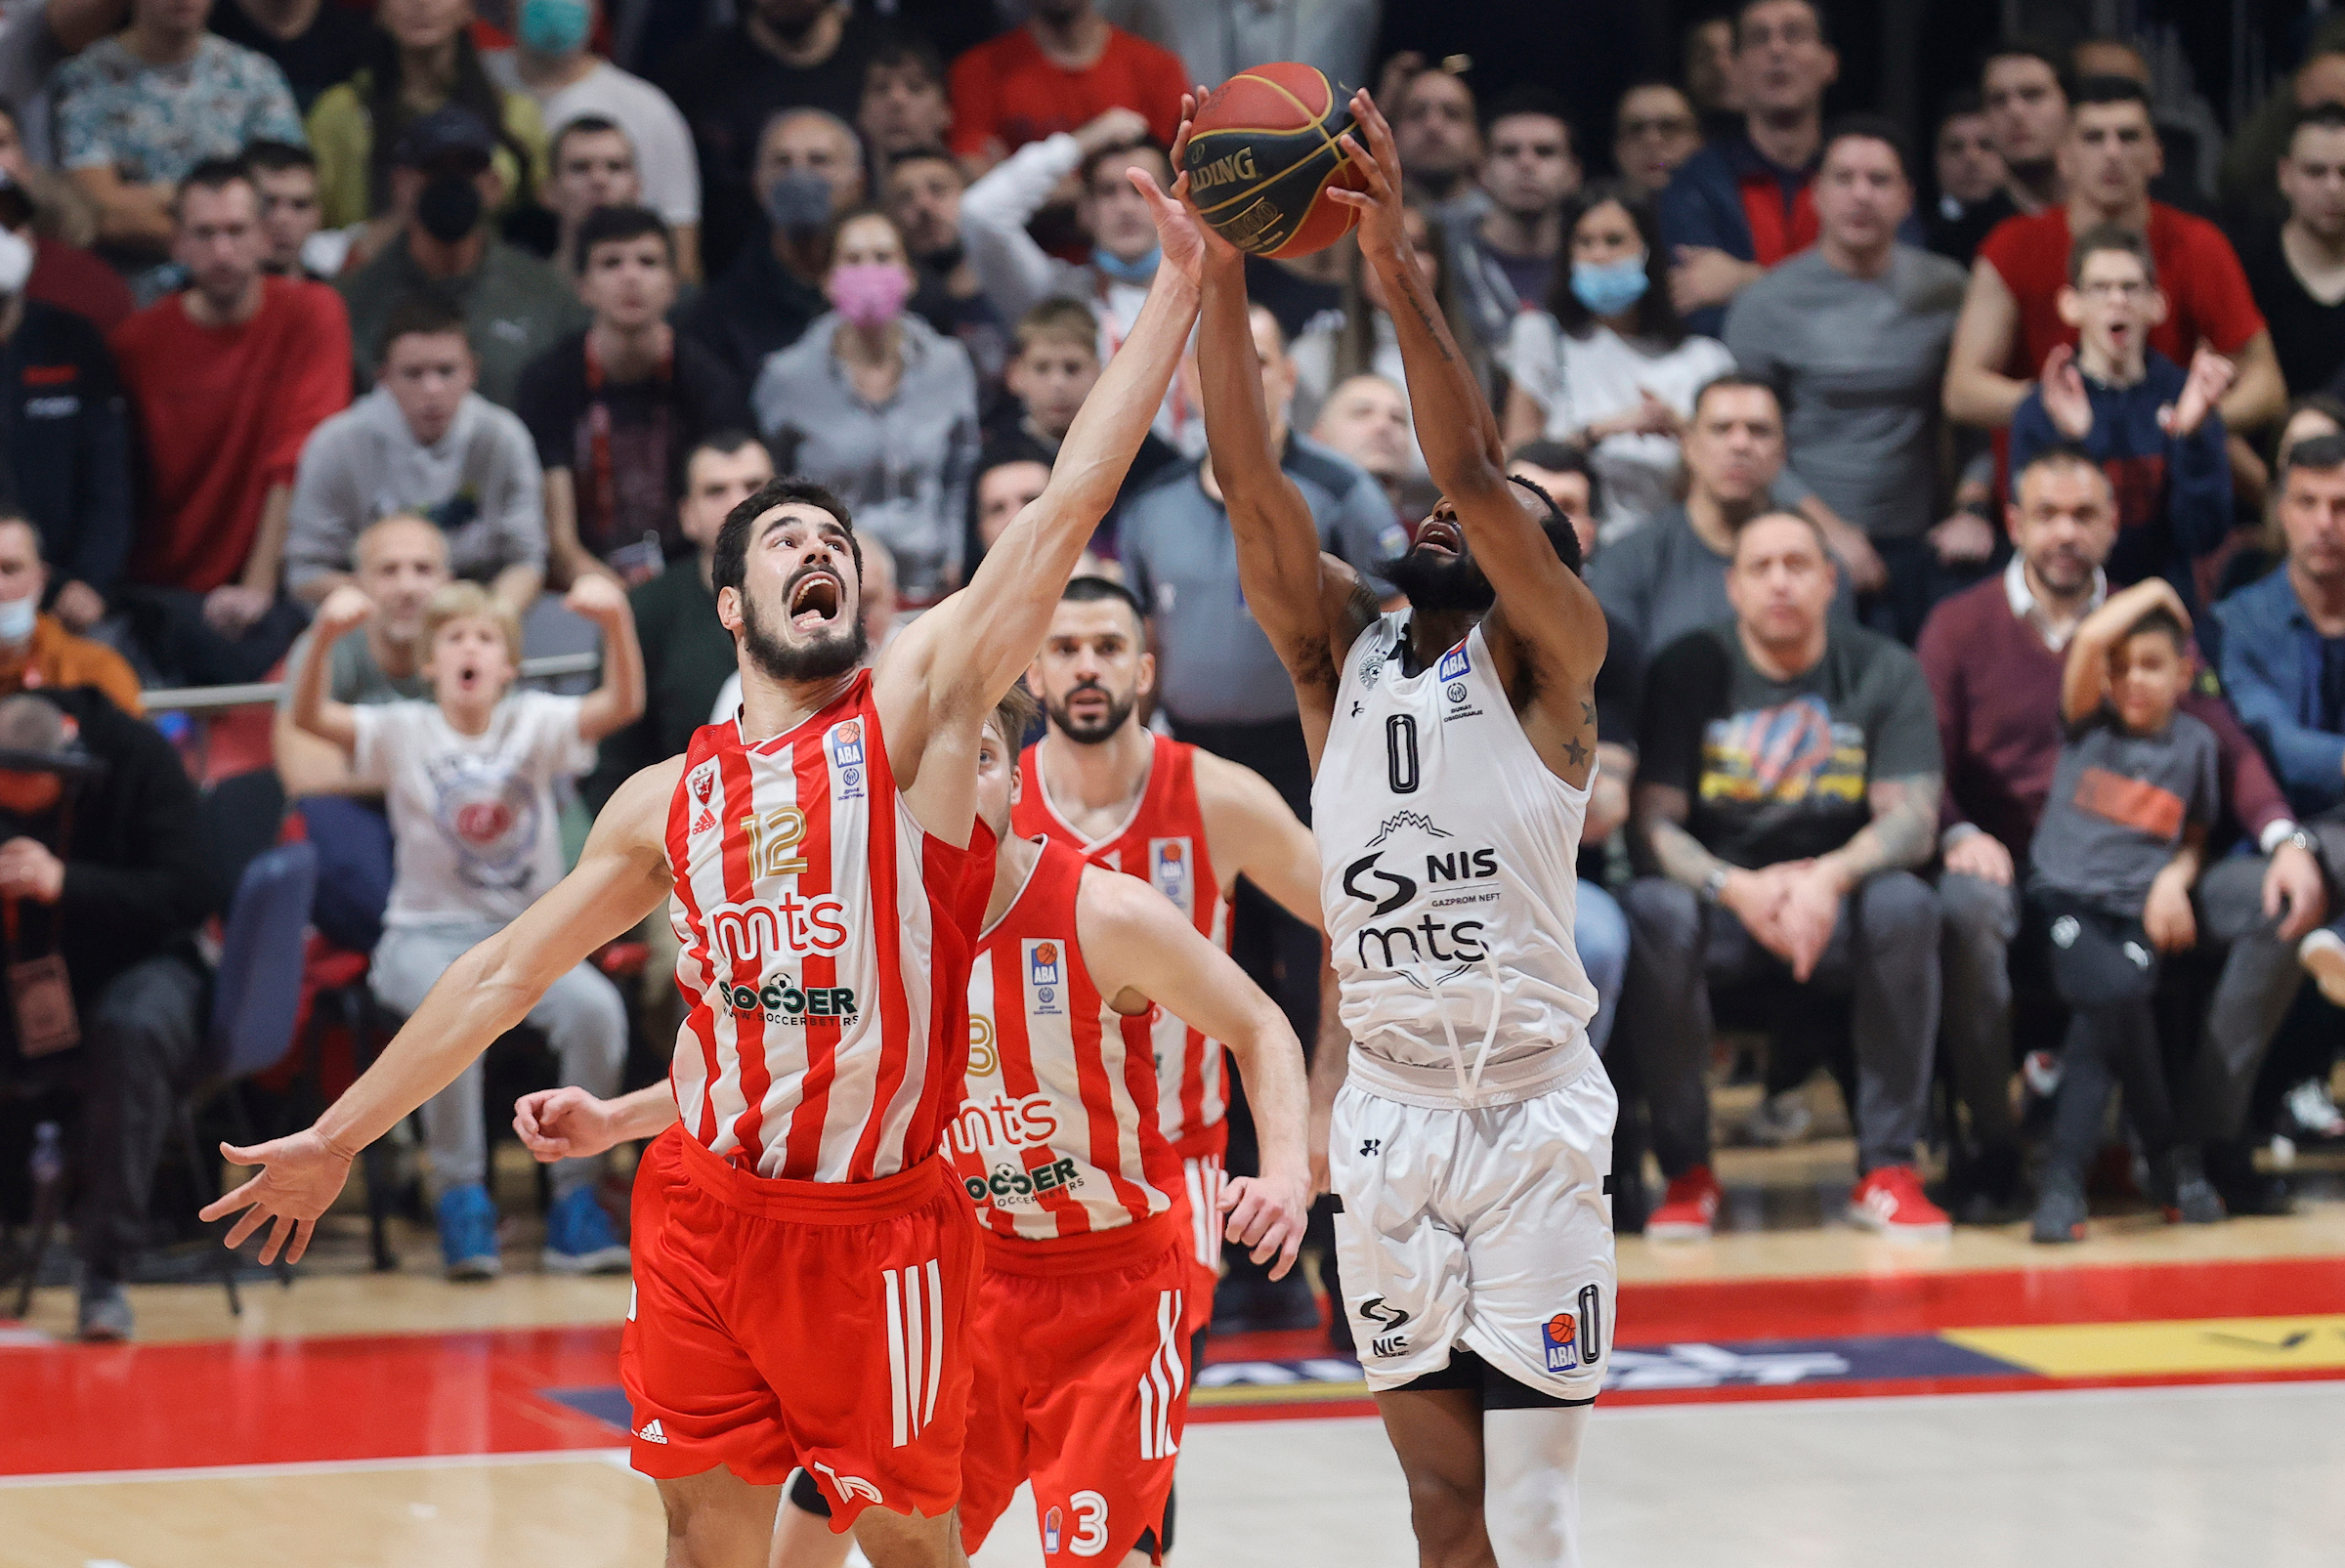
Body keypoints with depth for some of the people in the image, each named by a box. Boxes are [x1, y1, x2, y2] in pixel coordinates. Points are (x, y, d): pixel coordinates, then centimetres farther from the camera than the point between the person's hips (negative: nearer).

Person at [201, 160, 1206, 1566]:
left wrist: (1182, 280, -16)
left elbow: (1070, 505, -10)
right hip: (706, 1209, 4)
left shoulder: (919, 703, -2)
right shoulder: (667, 801, 10)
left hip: (880, 1222, -3)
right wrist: (340, 1136, 20)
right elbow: (508, 970, 18)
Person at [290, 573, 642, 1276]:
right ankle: (460, 1197, -21)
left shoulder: (535, 725, 3)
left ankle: (575, 1200, -15)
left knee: (596, 1006, -30)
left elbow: (622, 704, -14)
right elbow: (310, 716, -15)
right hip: (428, 935, -1)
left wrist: (616, 624, -33)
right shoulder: (404, 733, 1)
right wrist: (326, 636, -34)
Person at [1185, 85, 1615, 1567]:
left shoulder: (1546, 655, -1)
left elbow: (1475, 473, -16)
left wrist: (1397, 262, -20)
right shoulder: (1341, 652, 10)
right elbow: (1253, 483, -1)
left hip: (1534, 1110, -4)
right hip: (1386, 1105, 4)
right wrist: (1223, 270, -10)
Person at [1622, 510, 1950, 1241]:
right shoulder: (1687, 671, -1)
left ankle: (1888, 1169, -24)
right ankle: (1686, 1173, -22)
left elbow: (1913, 817, -7)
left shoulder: (1884, 672, 1)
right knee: (1652, 912, -33)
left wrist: (1830, 878, -28)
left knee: (1905, 905, -32)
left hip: (1835, 910, 0)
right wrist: (1737, 889, -28)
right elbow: (1652, 822, -9)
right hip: (1720, 898, 0)